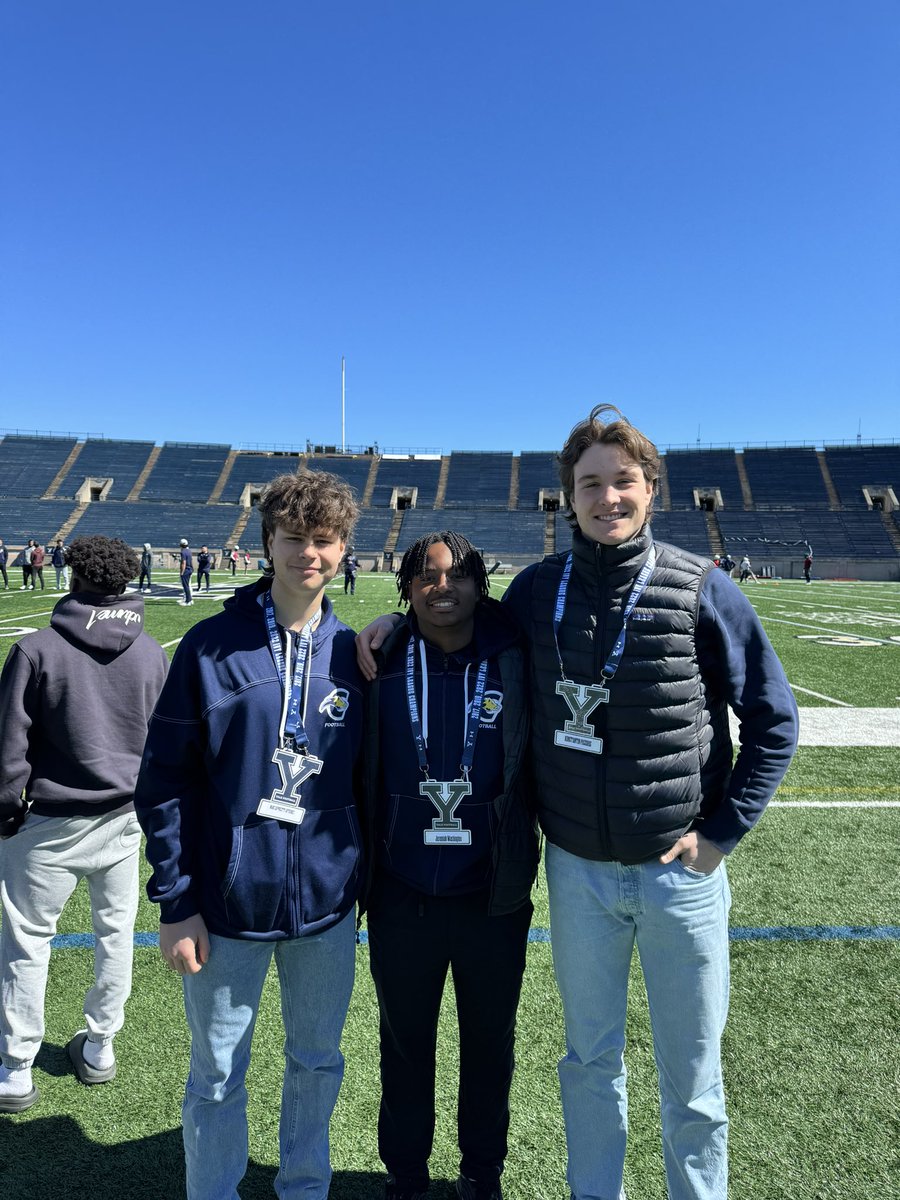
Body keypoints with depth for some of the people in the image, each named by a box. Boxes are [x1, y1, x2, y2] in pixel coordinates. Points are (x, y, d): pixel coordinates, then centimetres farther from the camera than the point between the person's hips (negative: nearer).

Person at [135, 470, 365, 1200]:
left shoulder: (351, 653, 0)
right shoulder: (212, 645, -9)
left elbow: (366, 774, 7)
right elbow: (163, 780, -7)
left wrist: (363, 877, 7)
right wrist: (176, 902, -7)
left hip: (328, 904, 3)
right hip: (229, 902, -2)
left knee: (319, 1063, 20)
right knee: (217, 1078, 15)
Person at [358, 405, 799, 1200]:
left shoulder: (702, 590, -11)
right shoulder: (538, 589, -4)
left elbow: (774, 721, -4)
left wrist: (723, 832, -8)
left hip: (680, 868, -2)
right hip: (578, 869, 2)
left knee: (691, 1070, 17)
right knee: (591, 1058, 21)